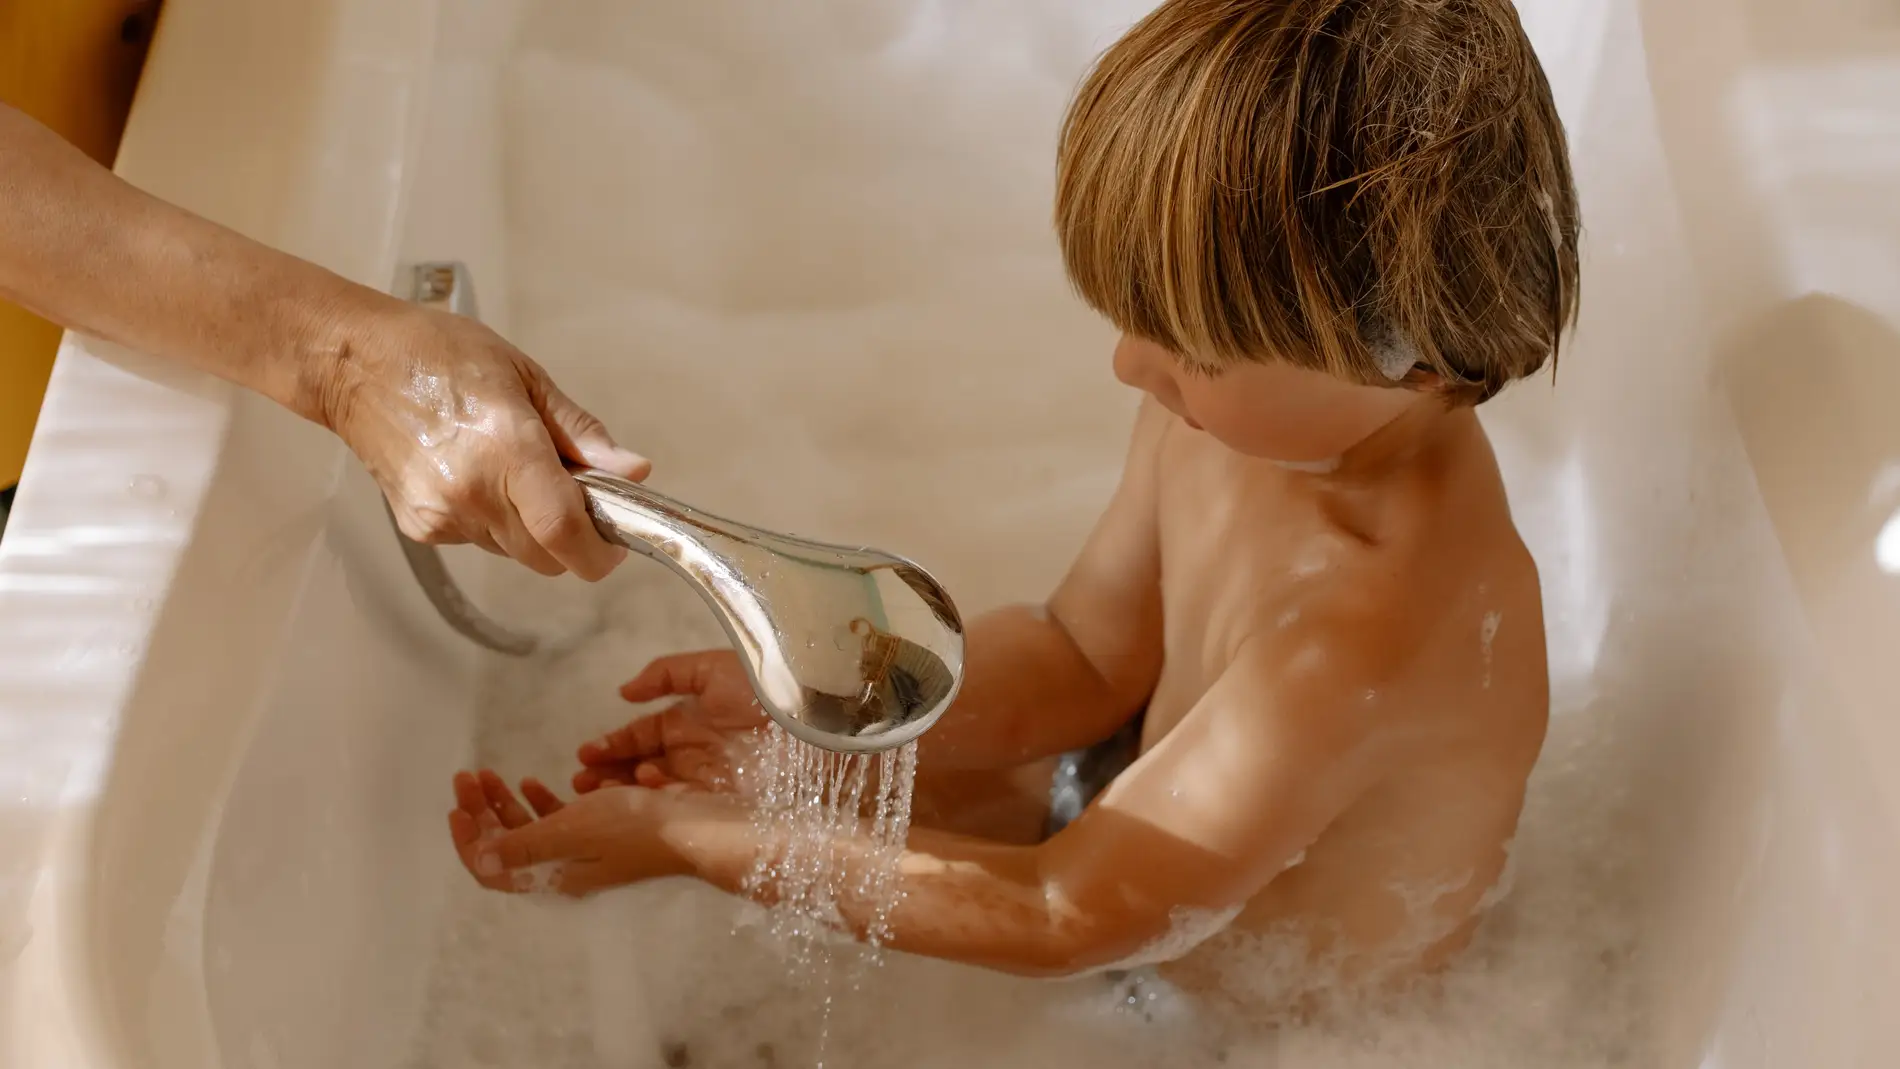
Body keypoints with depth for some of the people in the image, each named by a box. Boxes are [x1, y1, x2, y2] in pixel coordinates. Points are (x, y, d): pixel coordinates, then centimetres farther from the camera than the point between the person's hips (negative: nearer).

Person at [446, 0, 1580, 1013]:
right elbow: (1084, 651, -5)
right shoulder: (1238, 404, -18)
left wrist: (686, 841, -31)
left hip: (1247, 1010, -6)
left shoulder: (1370, 634, -43)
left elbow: (1063, 917, -35)